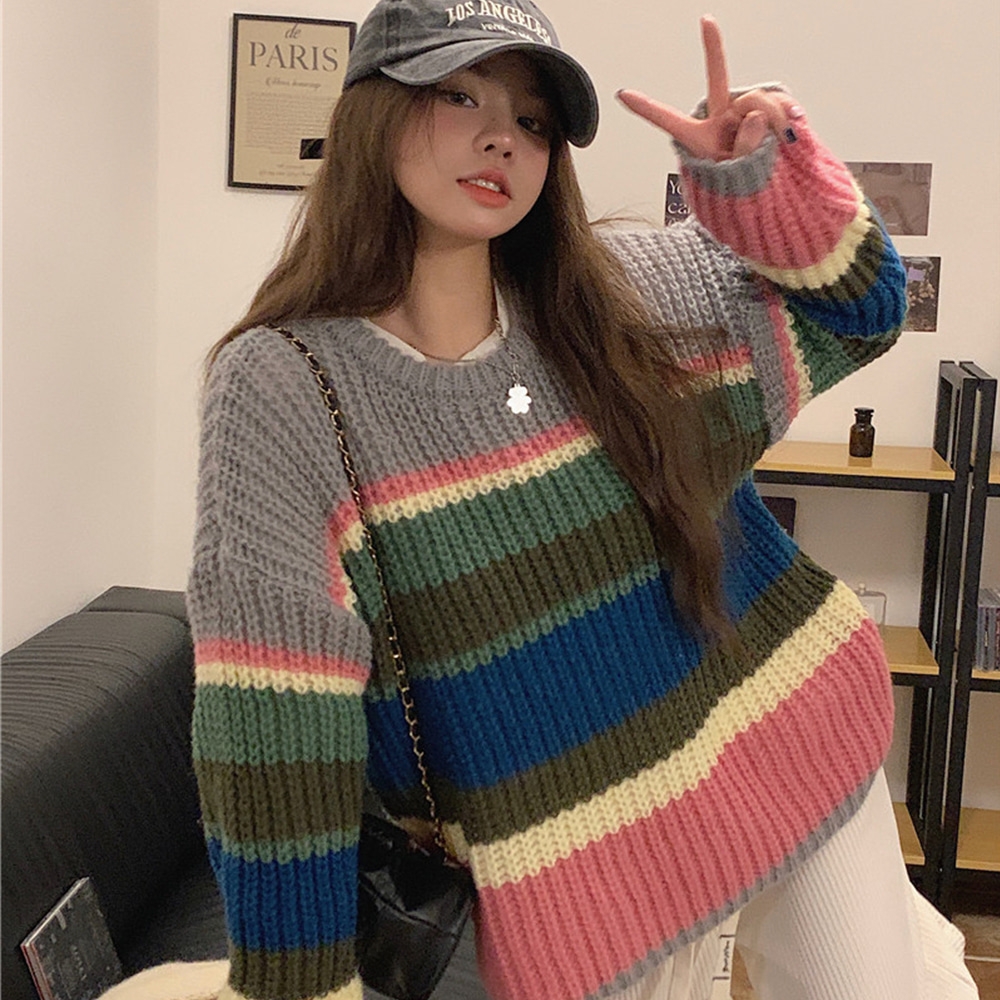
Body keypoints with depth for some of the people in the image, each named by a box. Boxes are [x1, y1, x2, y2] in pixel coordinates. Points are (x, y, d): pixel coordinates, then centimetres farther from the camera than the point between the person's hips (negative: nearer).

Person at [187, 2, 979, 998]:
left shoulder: (625, 292, -3)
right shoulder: (280, 390, -14)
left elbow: (855, 310, 9)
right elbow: (270, 729, -16)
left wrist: (755, 174, -10)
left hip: (795, 744, 3)